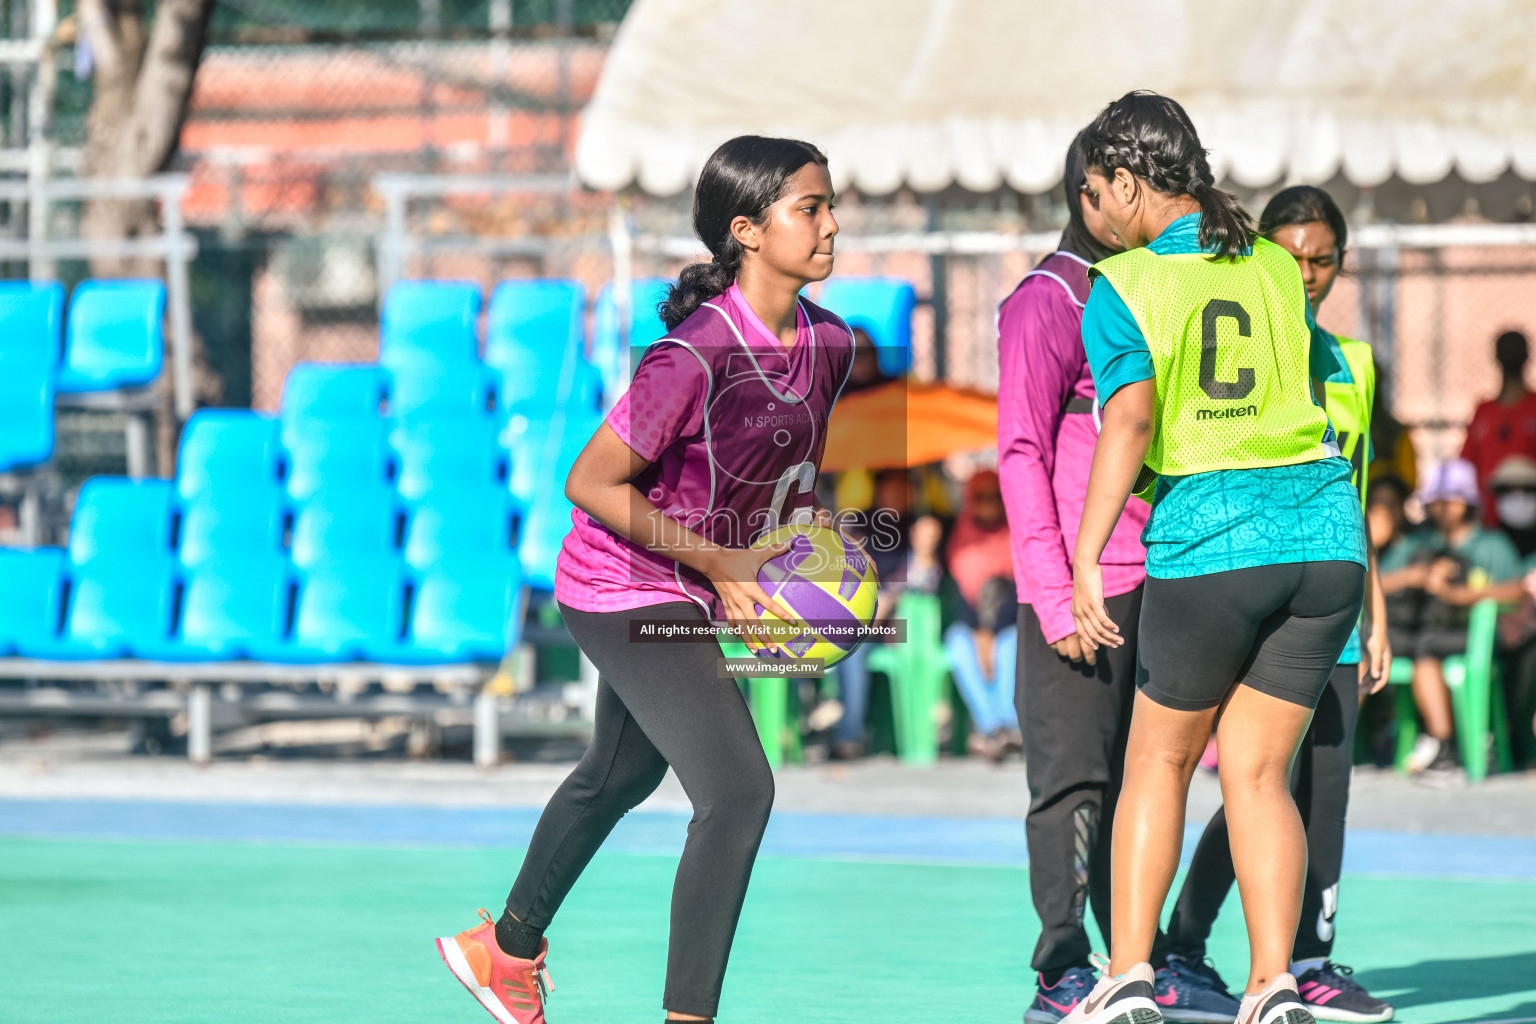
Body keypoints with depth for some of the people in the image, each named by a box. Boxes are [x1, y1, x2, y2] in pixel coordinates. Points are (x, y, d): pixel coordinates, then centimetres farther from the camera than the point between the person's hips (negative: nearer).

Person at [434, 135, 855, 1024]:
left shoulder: (829, 344, -6)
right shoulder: (697, 353, -30)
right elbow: (593, 483, -24)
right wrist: (717, 562, -24)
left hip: (692, 598, 9)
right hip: (629, 592, -9)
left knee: (622, 776, 28)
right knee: (739, 790, -20)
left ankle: (508, 949, 51)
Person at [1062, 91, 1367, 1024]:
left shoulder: (1121, 287, -2)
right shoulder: (1278, 269, 12)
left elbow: (1131, 419, -16)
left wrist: (1085, 559, -19)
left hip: (1206, 544, -4)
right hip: (1326, 532, 4)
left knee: (1160, 760, 14)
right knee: (1256, 771, 10)